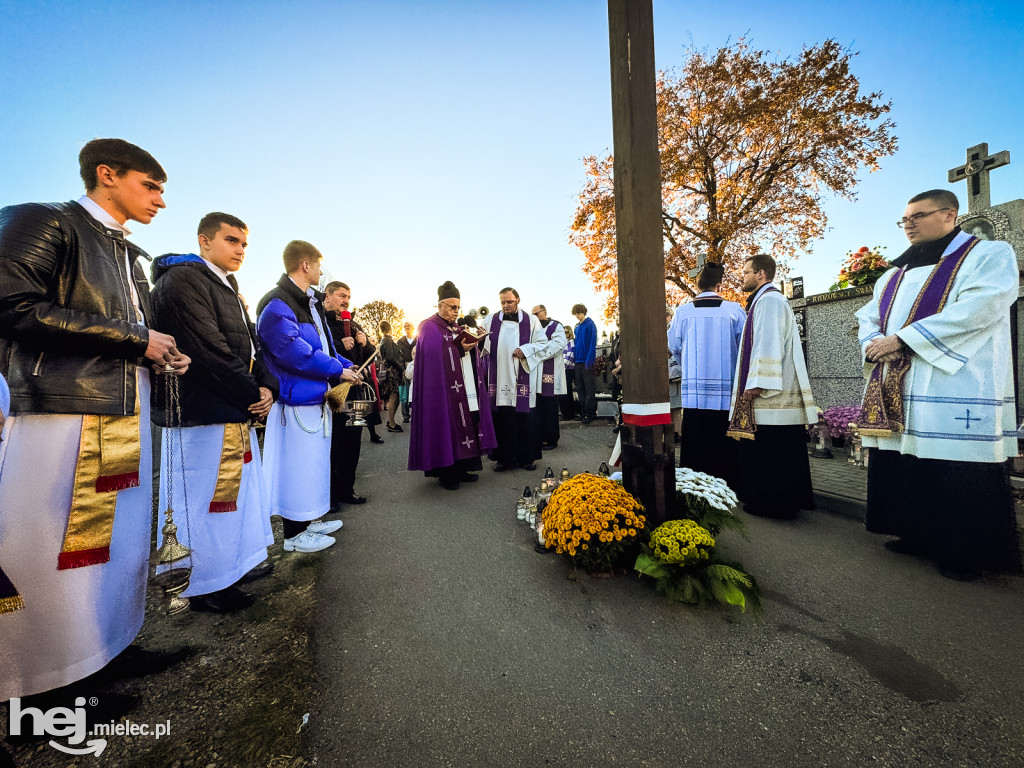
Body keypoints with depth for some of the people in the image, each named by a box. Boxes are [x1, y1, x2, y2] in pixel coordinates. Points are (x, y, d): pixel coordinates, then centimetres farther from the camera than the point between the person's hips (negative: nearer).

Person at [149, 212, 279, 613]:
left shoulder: (228, 289, 20)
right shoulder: (182, 279, -10)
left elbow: (250, 347, 16)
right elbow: (208, 348, -20)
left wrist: (266, 386, 0)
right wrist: (252, 393, -13)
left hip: (237, 414, 10)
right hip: (204, 414, -10)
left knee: (239, 490, 19)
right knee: (207, 500, 1)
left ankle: (234, 563, 35)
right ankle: (207, 588, 17)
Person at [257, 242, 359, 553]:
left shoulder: (311, 302, 16)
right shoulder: (277, 305, -15)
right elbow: (295, 353, -23)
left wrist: (347, 365, 7)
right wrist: (338, 370, -15)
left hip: (316, 396, 10)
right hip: (297, 400, -10)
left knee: (314, 461, 18)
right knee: (297, 464, 1)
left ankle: (310, 519, 34)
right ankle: (294, 534, 17)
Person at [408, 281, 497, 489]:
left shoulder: (457, 328, 20)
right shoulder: (429, 328, -3)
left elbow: (471, 355, 17)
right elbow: (436, 356, -17)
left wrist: (474, 344, -2)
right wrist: (460, 349, -21)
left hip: (465, 389, 8)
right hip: (444, 390, -7)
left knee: (466, 426, 8)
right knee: (447, 427, -3)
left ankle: (461, 469, 20)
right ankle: (445, 474, 10)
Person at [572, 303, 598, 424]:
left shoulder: (590, 324, -6)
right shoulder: (576, 327, 15)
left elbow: (593, 343, -12)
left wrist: (589, 361, -18)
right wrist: (575, 358, 10)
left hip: (587, 361, -7)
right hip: (578, 361, 7)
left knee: (589, 388, -2)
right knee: (579, 388, 10)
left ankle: (591, 413, 4)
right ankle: (583, 412, 18)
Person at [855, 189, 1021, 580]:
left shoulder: (990, 254, 4)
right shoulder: (895, 274, 20)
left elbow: (977, 308, -12)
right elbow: (868, 316, 16)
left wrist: (902, 339, -18)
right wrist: (875, 343, -6)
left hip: (957, 386, -5)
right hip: (895, 390, 6)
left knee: (960, 474, -2)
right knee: (901, 467, 8)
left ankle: (966, 552, 13)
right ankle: (917, 535, 22)